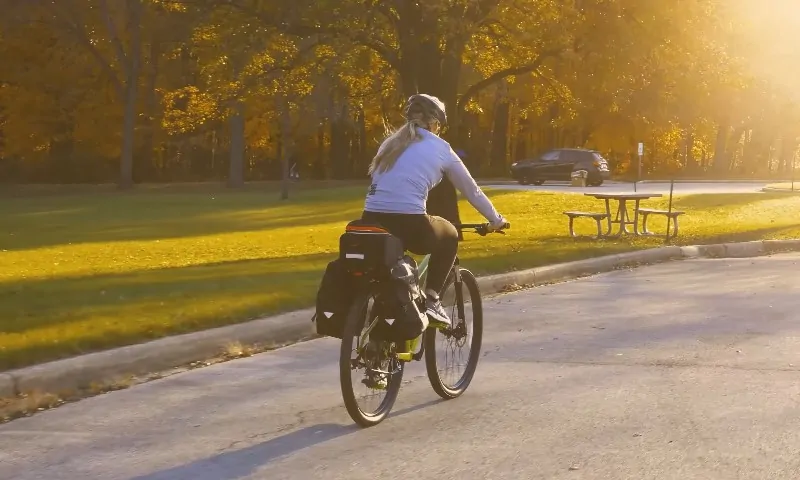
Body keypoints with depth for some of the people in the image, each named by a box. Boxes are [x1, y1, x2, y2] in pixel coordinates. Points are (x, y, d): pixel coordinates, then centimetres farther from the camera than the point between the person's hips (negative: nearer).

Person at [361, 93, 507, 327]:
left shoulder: (390, 143, 22)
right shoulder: (440, 148, 12)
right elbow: (472, 190, 21)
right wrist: (495, 220, 37)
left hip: (372, 222, 5)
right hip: (409, 225, -5)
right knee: (449, 234, 27)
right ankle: (430, 299, 15)